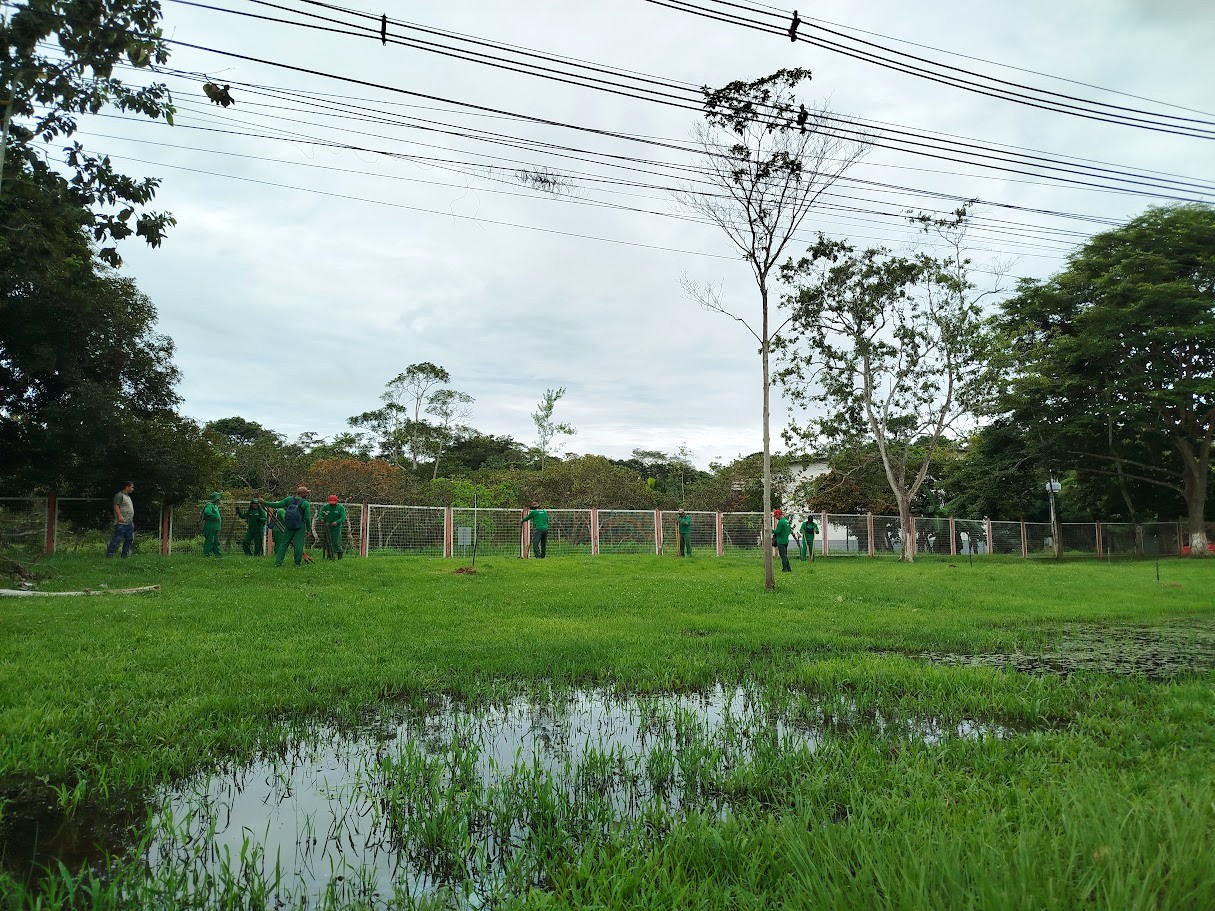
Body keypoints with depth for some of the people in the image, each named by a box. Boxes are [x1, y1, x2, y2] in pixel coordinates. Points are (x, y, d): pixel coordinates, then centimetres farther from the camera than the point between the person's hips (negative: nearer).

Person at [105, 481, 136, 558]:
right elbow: (116, 506, -17)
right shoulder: (119, 495, -6)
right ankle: (108, 556, -8)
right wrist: (120, 516, -28)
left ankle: (125, 556, 13)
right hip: (121, 523, -9)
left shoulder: (128, 496, 23)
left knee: (130, 540, 7)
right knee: (117, 540, -11)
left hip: (129, 523, 9)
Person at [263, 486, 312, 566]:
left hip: (288, 526, 4)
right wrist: (308, 529, 1)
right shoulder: (306, 503, -7)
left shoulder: (289, 499, 2)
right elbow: (307, 518, -9)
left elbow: (278, 504, -1)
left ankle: (278, 562, 5)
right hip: (300, 527, -4)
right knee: (299, 545, 3)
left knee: (283, 544, 9)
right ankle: (297, 563, 7)